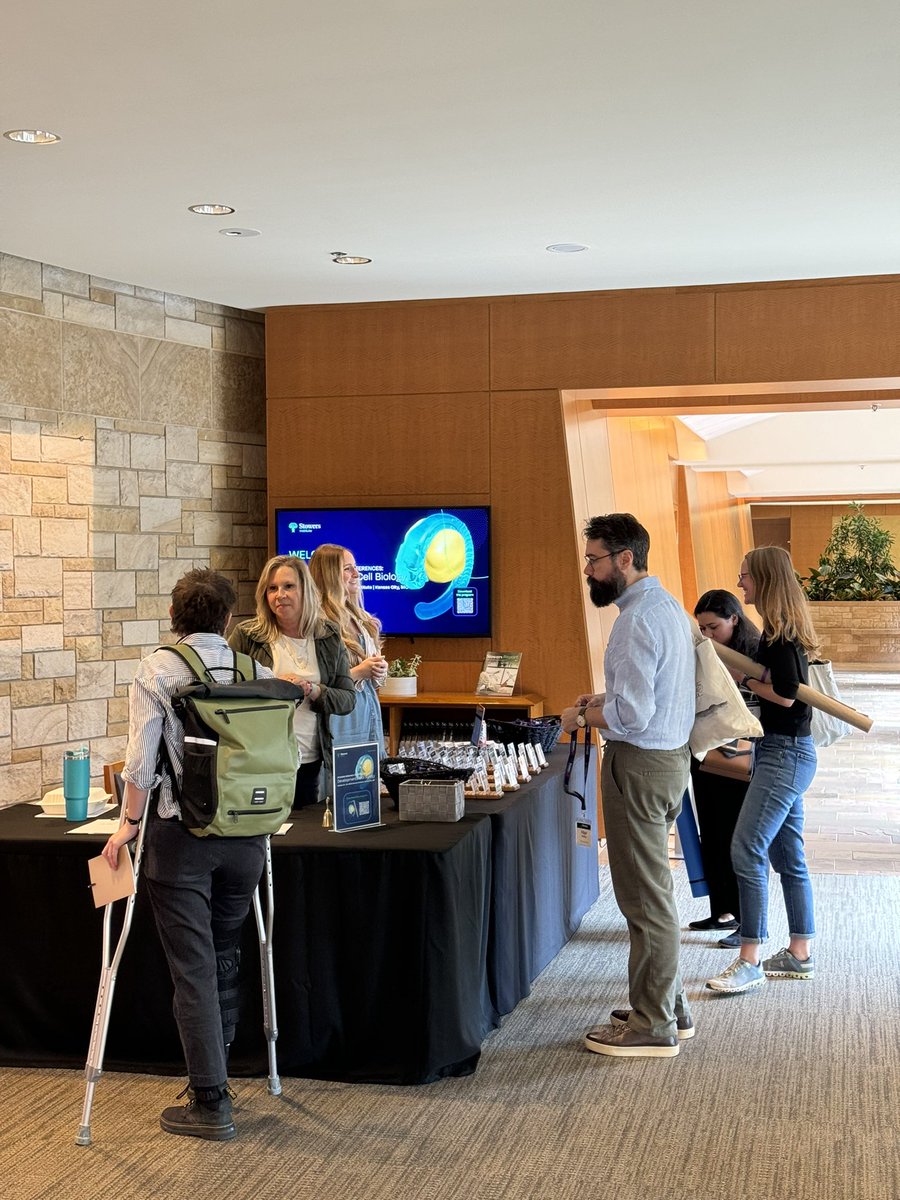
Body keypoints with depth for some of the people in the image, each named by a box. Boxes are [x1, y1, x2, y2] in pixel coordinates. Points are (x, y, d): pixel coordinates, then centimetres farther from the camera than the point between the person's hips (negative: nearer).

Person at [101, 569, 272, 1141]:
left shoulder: (158, 670, -6)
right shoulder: (254, 668, 3)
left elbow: (141, 759, -12)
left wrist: (129, 823, -1)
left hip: (181, 835, -4)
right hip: (247, 833, 4)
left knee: (193, 968, 2)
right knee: (225, 956, 19)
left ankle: (211, 1102, 6)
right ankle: (214, 1072, 30)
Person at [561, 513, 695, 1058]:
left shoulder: (638, 619, -21)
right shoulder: (668, 605, 12)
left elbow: (633, 714, -26)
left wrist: (582, 717, -10)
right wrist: (605, 699, 11)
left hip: (641, 765, -11)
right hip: (671, 754, 11)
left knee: (646, 898, -1)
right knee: (655, 892, 19)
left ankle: (652, 1027, 8)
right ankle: (670, 1007, 29)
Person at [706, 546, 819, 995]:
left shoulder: (781, 631, -15)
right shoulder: (781, 629, 14)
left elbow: (786, 694, -20)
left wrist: (742, 677, -8)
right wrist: (744, 673, 3)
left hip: (785, 754, -10)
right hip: (784, 752, 10)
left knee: (747, 850, -11)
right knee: (787, 855, 13)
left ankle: (749, 963, -8)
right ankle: (799, 954, 21)